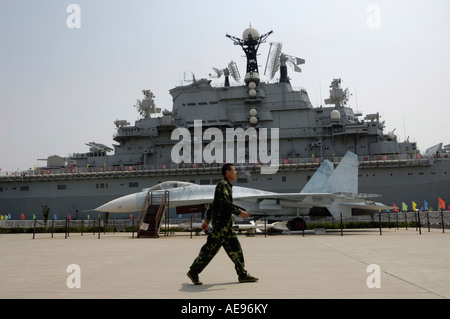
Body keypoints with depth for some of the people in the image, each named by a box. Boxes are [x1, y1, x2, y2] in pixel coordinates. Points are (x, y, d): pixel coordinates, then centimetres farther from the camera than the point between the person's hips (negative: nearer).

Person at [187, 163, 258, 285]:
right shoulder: (223, 185, -10)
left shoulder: (227, 185, 21)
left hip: (226, 224, 10)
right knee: (211, 248, -7)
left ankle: (242, 275, 10)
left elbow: (213, 204, 26)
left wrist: (207, 220, 28)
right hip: (221, 222, -10)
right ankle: (193, 272, 1)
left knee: (235, 247, 8)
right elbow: (224, 202, -26)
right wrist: (239, 211, -23)